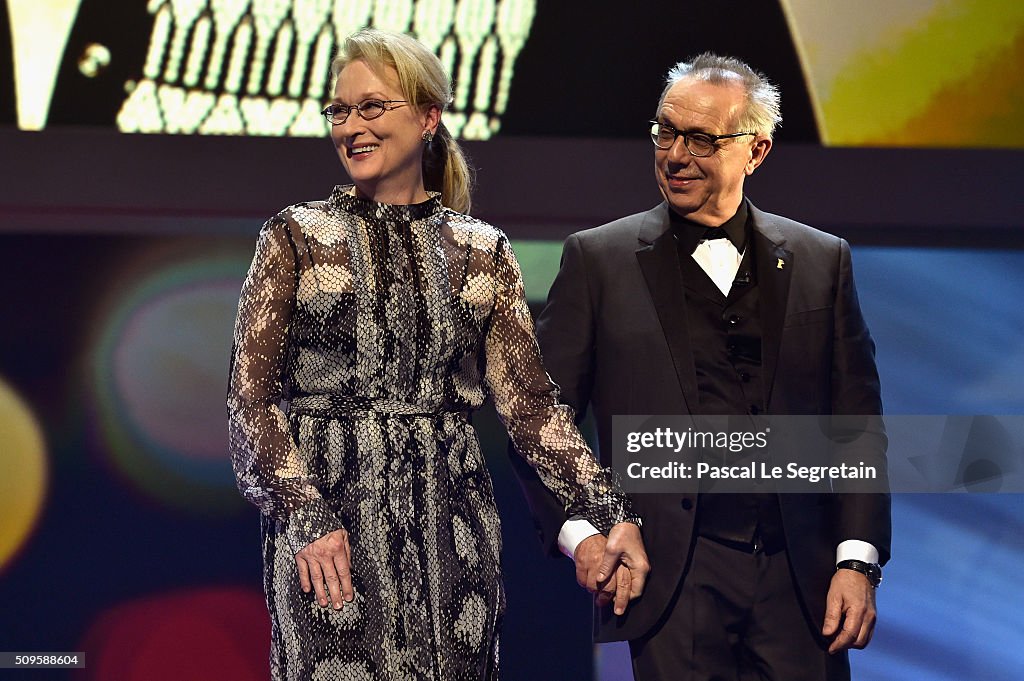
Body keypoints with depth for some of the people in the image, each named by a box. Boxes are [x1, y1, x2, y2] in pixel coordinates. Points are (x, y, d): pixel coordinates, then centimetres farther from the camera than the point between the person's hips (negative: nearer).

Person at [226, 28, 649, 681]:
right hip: (326, 530, -2)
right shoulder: (295, 238, 4)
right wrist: (307, 520, -15)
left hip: (450, 527, 2)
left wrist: (612, 512, -6)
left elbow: (531, 403, 5)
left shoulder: (482, 252, 10)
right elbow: (251, 398, -2)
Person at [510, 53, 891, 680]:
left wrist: (858, 561, -2)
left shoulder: (822, 262, 10)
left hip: (801, 583, 2)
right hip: (673, 577, -1)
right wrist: (579, 530, -8)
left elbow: (857, 422, 8)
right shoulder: (599, 260, 5)